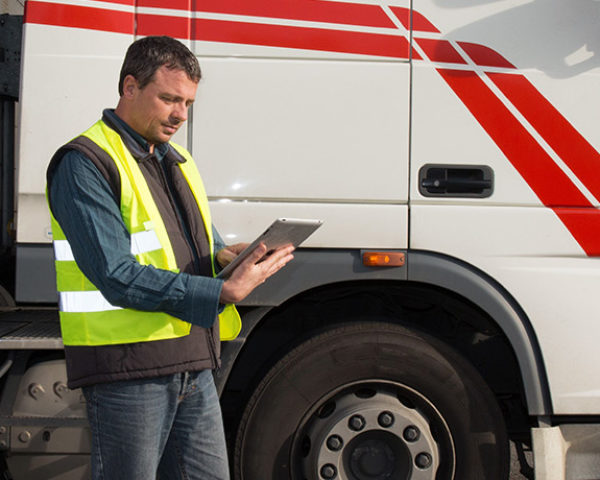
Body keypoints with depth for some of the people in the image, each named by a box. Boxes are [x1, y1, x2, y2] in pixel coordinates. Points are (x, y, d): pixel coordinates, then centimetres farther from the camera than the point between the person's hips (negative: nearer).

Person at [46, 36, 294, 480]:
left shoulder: (176, 159, 17)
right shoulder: (85, 164, -10)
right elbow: (115, 277, -19)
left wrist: (224, 256, 4)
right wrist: (223, 292, -21)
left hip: (193, 361, 8)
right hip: (127, 368, -8)